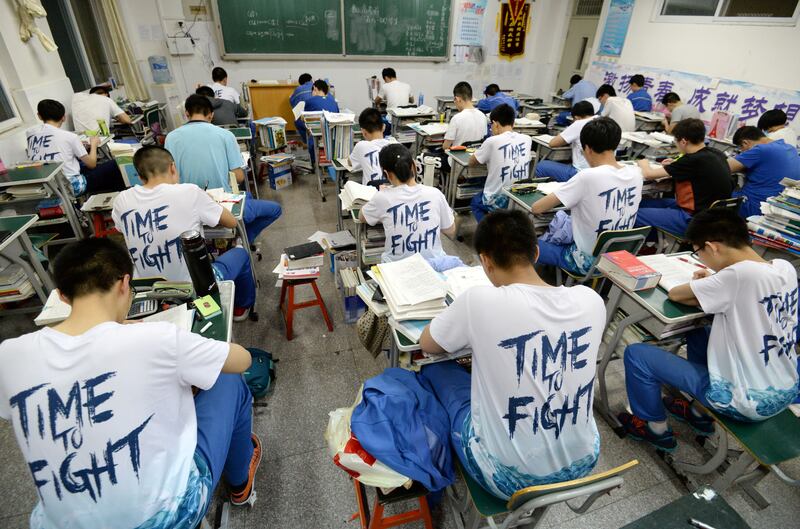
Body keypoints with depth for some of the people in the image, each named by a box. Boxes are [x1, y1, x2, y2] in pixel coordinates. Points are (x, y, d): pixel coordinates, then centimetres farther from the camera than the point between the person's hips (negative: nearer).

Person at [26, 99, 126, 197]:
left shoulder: (30, 133, 6)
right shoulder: (69, 136, -8)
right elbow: (91, 163, 1)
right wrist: (93, 144, 18)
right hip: (72, 187, -6)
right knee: (114, 165, 7)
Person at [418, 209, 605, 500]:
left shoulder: (480, 300, -25)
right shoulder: (590, 299, -10)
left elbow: (427, 345, -6)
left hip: (509, 477, -4)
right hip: (582, 464, 5)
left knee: (434, 368, 16)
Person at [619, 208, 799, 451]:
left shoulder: (738, 275, -27)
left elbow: (675, 294, -18)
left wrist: (696, 286, 2)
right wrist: (707, 288, 0)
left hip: (750, 403, -8)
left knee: (636, 353, -5)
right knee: (698, 333, 28)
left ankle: (657, 429, 19)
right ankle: (700, 415, 37)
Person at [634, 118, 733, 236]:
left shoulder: (693, 160, -22)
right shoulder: (716, 154, 2)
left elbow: (648, 175, -16)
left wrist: (644, 165, 6)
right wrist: (675, 166, 19)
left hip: (695, 220, -9)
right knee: (643, 203, 14)